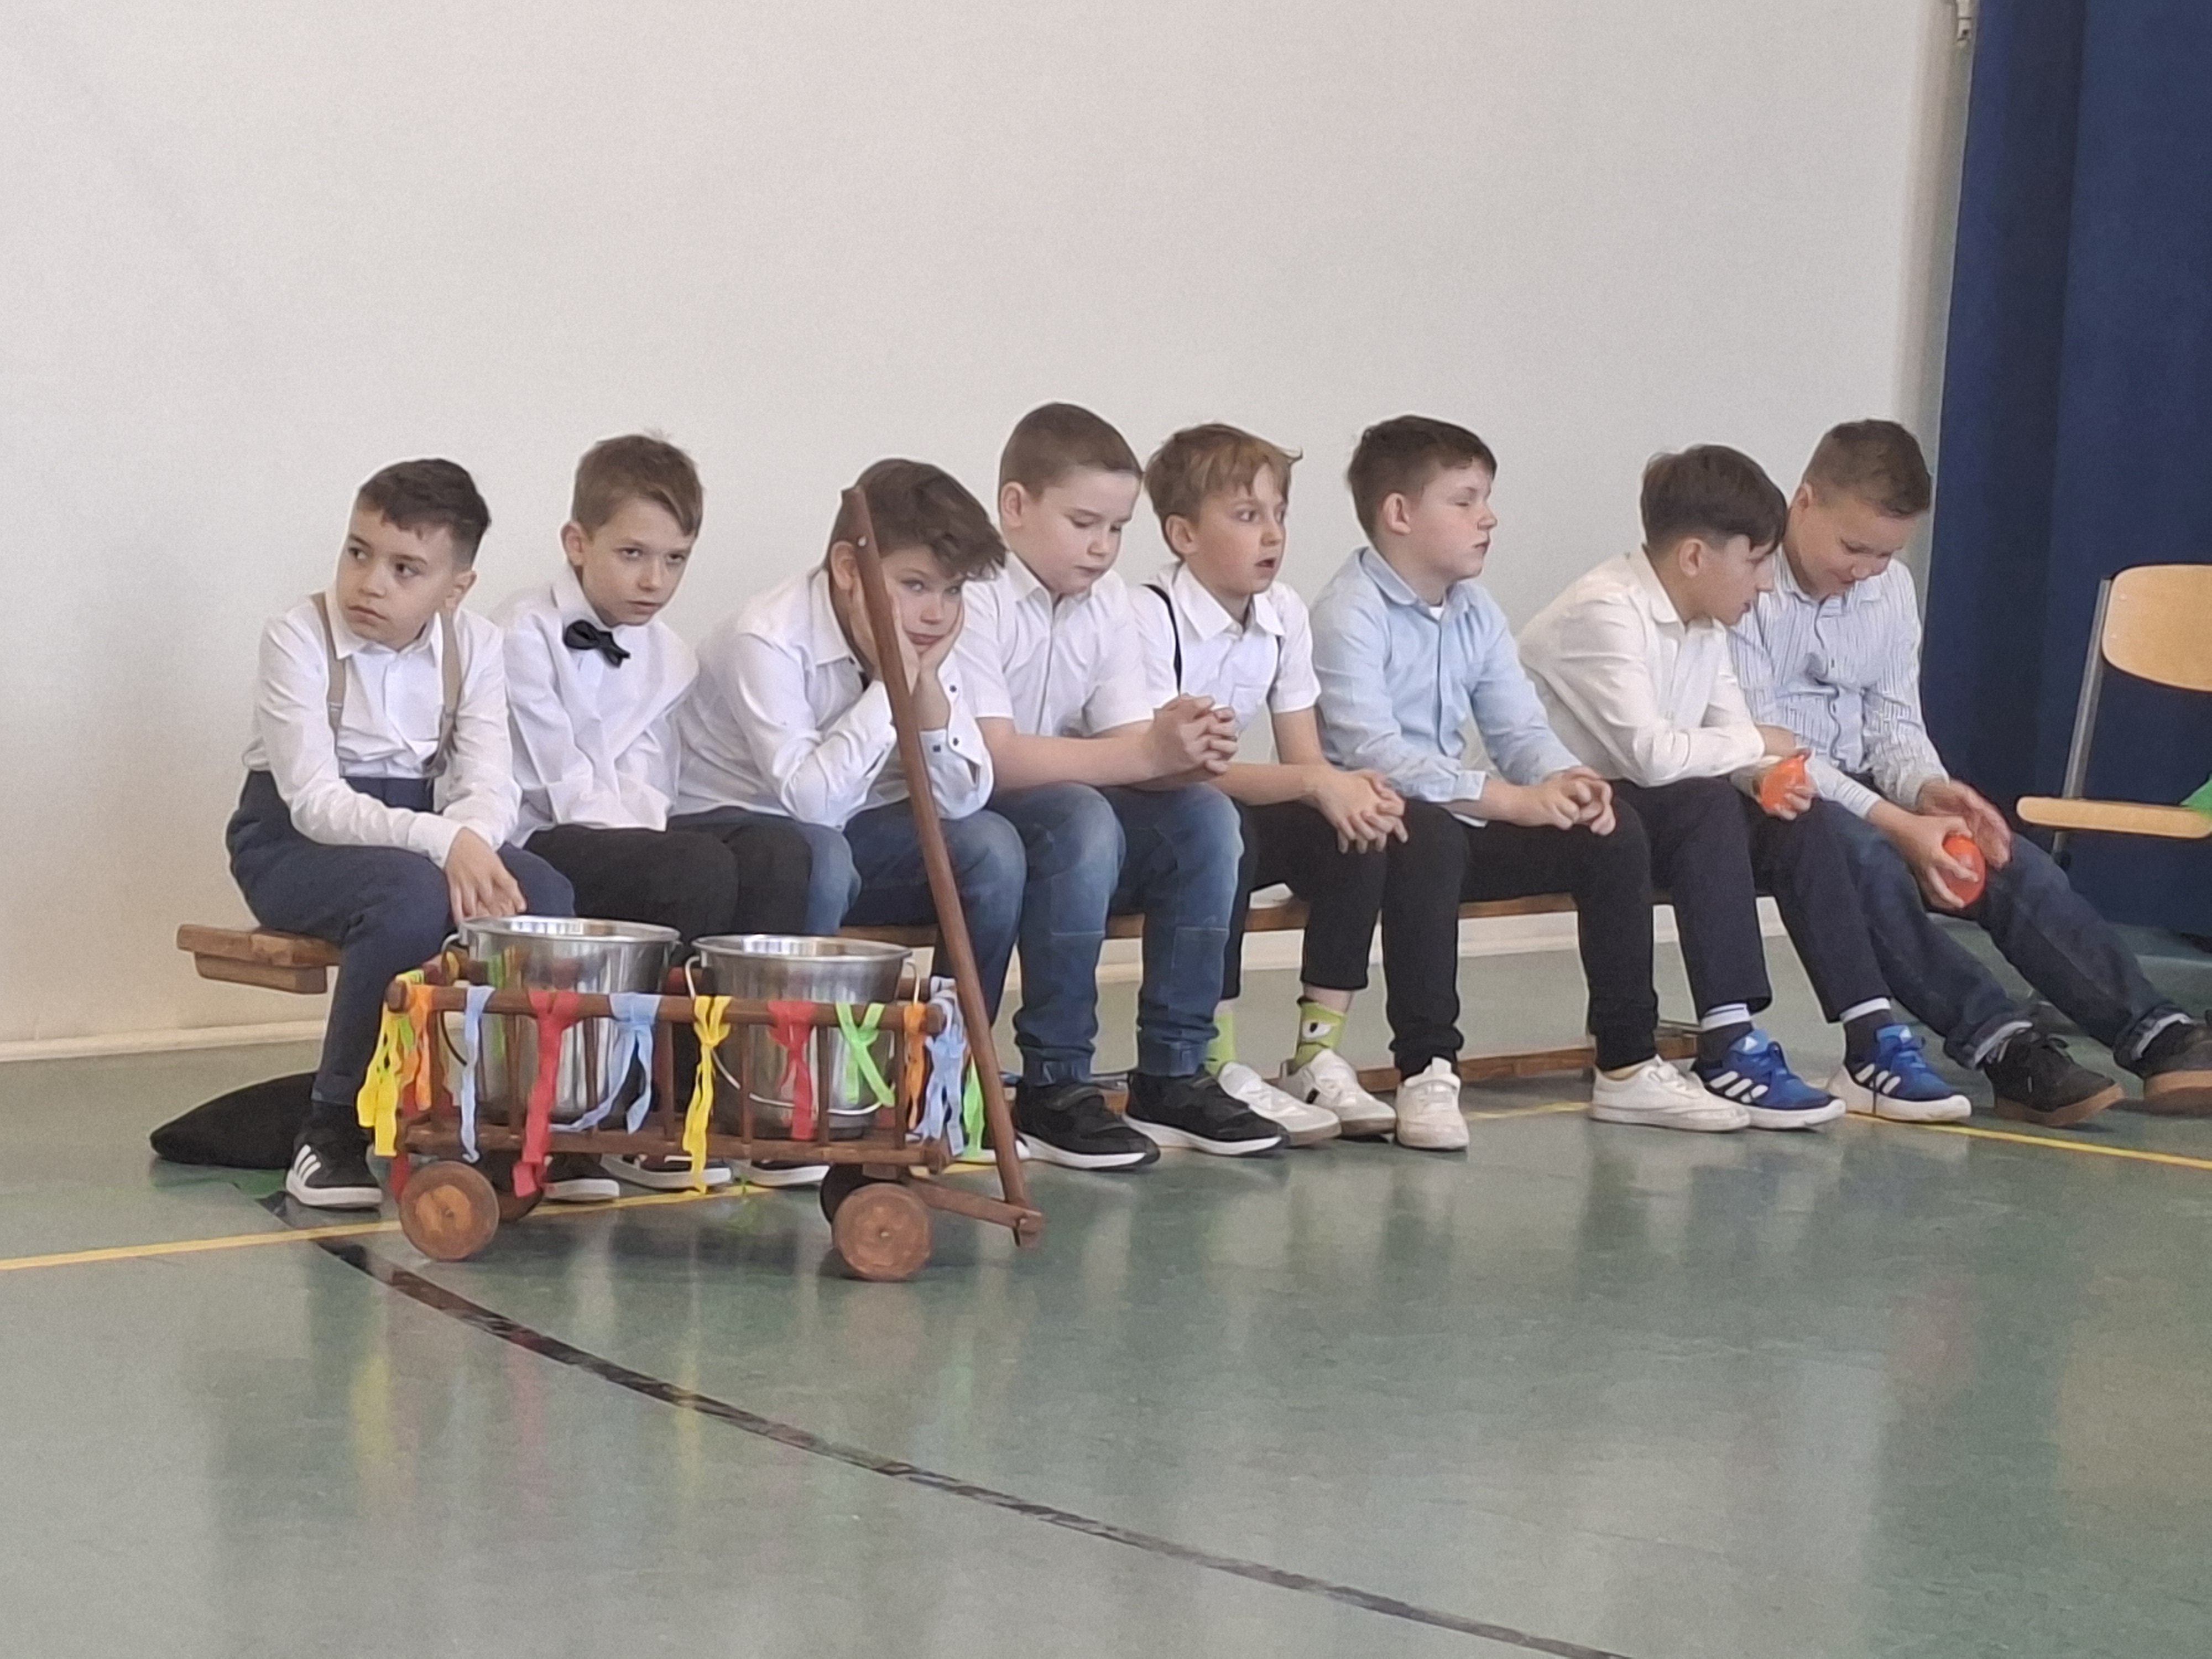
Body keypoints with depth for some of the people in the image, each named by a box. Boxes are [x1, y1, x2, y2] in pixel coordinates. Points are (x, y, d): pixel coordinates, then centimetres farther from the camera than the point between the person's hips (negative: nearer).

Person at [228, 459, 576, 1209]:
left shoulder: (474, 646, -1)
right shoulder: (298, 638, -16)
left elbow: (489, 787, -8)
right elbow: (314, 801, -24)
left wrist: (470, 843, -33)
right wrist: (442, 843, -38)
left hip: (425, 833, 4)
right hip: (295, 841, -4)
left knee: (542, 893, -25)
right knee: (411, 895, -36)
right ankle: (333, 1132, -21)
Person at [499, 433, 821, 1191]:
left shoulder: (669, 660, 13)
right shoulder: (522, 637, -7)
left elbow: (645, 789, 7)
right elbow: (569, 788, -12)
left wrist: (643, 832, -14)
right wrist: (644, 844, -18)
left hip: (625, 839, 7)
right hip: (535, 848, -7)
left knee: (776, 850, -19)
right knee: (699, 868, -31)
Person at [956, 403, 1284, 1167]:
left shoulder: (1107, 602, 6)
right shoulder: (973, 600, -18)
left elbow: (1126, 744, -1)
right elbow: (991, 756, -28)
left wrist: (1183, 749, -25)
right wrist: (1146, 754, -31)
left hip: (1079, 807, 7)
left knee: (1204, 815, -13)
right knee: (1081, 821, -34)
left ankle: (1174, 1075, -7)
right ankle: (1053, 1088, -26)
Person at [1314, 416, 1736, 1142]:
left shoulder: (1476, 614, 13)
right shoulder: (1349, 616, -14)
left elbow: (1519, 728, 7)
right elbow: (1373, 754, -25)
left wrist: (1565, 780, -18)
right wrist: (1514, 800, -30)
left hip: (1458, 820, 8)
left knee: (1614, 831, -4)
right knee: (1431, 836, -39)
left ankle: (1627, 1066, 3)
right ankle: (1426, 1074, -33)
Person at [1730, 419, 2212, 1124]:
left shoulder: (1890, 588, 8)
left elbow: (1893, 724, 12)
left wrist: (1924, 789, -14)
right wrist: (1892, 821, -26)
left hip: (1856, 796, 7)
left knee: (2013, 863, -16)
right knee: (1865, 854, -37)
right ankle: (2004, 1047, -45)